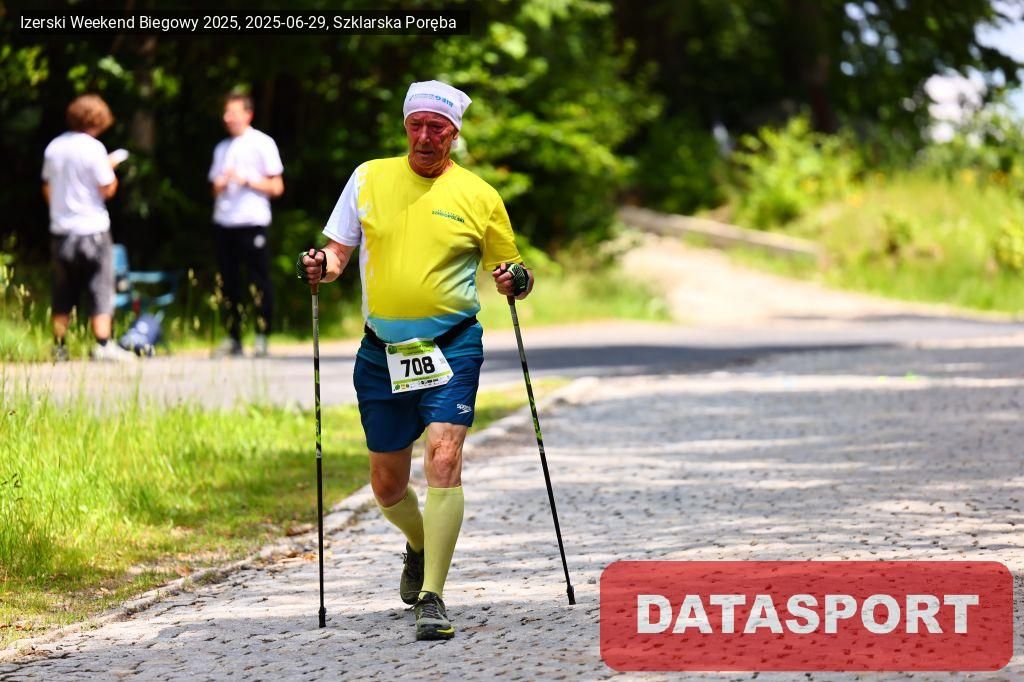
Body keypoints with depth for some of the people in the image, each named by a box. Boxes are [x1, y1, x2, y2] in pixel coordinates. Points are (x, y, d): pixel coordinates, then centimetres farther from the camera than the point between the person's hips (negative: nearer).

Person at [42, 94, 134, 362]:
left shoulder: (54, 147, 6)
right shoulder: (93, 148, -13)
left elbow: (47, 188, 14)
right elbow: (108, 189, -12)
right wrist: (110, 167, 6)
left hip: (61, 229, 6)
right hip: (92, 229, -6)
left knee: (62, 293, 11)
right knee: (100, 290, -1)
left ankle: (59, 347, 12)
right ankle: (103, 345, -8)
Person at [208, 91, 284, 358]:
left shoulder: (262, 144, 3)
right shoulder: (222, 148, 21)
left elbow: (276, 187, -1)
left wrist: (246, 181, -12)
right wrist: (219, 186, 1)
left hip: (253, 222, -5)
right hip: (224, 223, 6)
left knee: (259, 282, -6)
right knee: (228, 283, 4)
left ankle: (261, 337, -3)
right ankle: (232, 338, 7)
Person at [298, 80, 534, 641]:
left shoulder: (478, 196, 2)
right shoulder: (369, 178, 7)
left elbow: (508, 269, 9)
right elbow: (339, 250, 12)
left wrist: (516, 280, -14)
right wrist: (320, 266, -9)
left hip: (451, 347, -3)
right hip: (381, 352, 3)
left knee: (444, 459, -20)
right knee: (387, 484, 10)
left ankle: (432, 597, -18)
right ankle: (420, 545, 43)